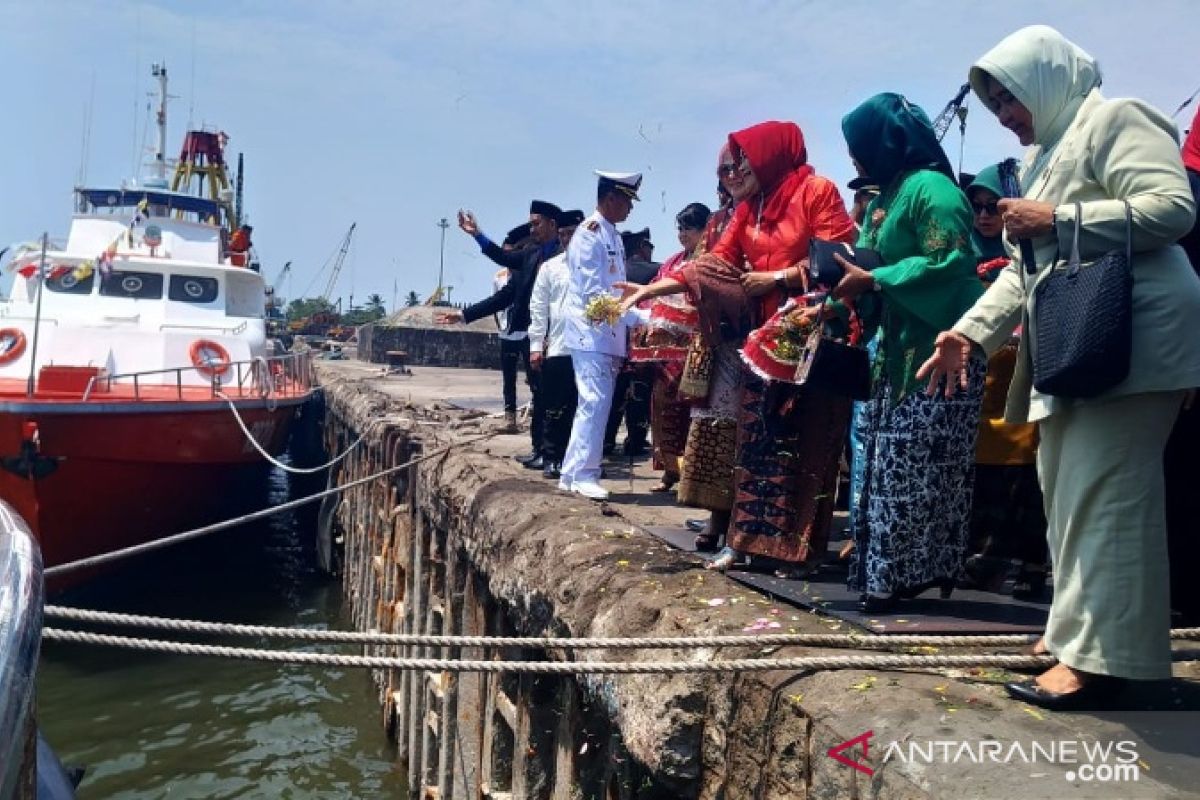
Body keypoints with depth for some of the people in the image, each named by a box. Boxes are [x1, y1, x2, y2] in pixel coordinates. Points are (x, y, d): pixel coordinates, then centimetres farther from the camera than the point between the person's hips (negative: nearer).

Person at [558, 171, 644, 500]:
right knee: (595, 402, -11)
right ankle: (584, 474, -3)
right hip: (591, 333, -9)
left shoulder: (611, 235, 17)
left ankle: (572, 474, 16)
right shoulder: (589, 233, -11)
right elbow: (594, 292, -18)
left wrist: (626, 330, 13)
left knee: (595, 404, 10)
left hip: (609, 334, 9)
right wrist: (637, 319, -20)